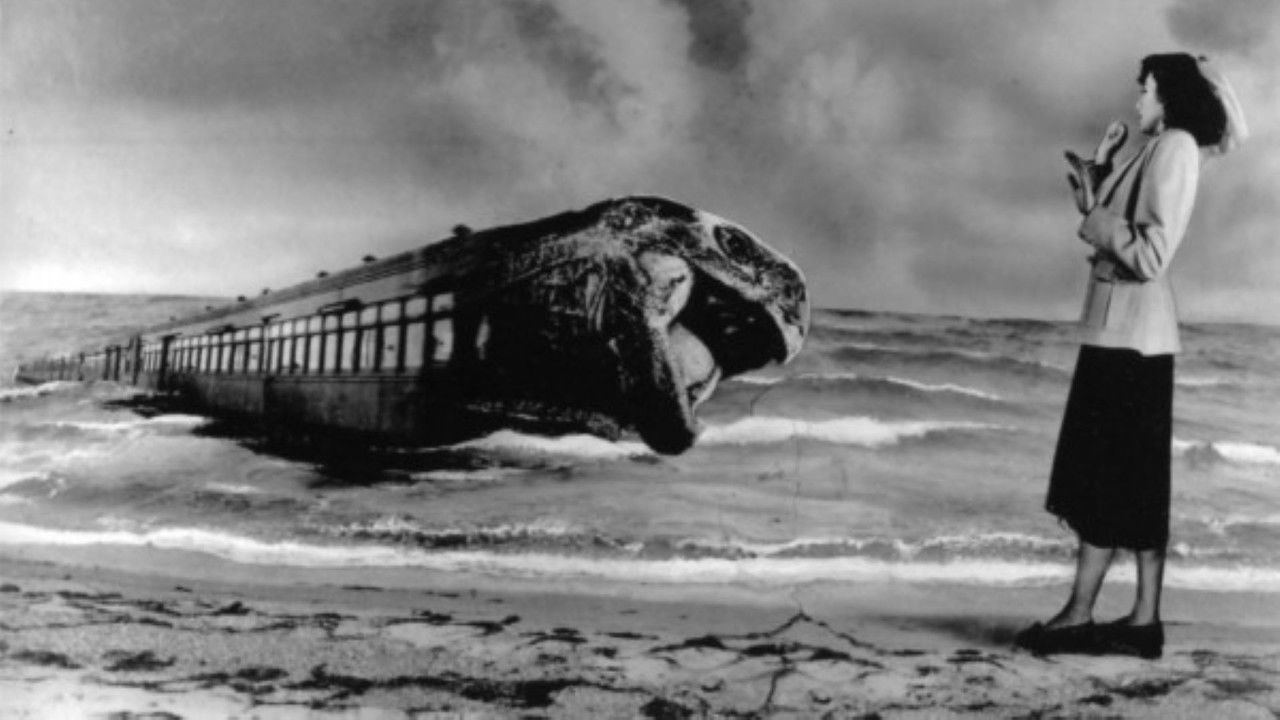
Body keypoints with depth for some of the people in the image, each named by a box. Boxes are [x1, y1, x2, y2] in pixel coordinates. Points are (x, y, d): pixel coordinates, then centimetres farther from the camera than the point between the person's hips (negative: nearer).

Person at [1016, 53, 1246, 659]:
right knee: (1133, 482, 9)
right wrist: (1100, 172, 11)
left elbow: (1150, 256, -20)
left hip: (1131, 336, -9)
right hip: (1120, 334, 9)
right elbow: (1120, 229, 15)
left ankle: (1079, 616, 2)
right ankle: (1144, 620, 14)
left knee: (1104, 479, -5)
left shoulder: (1177, 148, -11)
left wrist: (1093, 211, -12)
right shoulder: (1154, 150, 16)